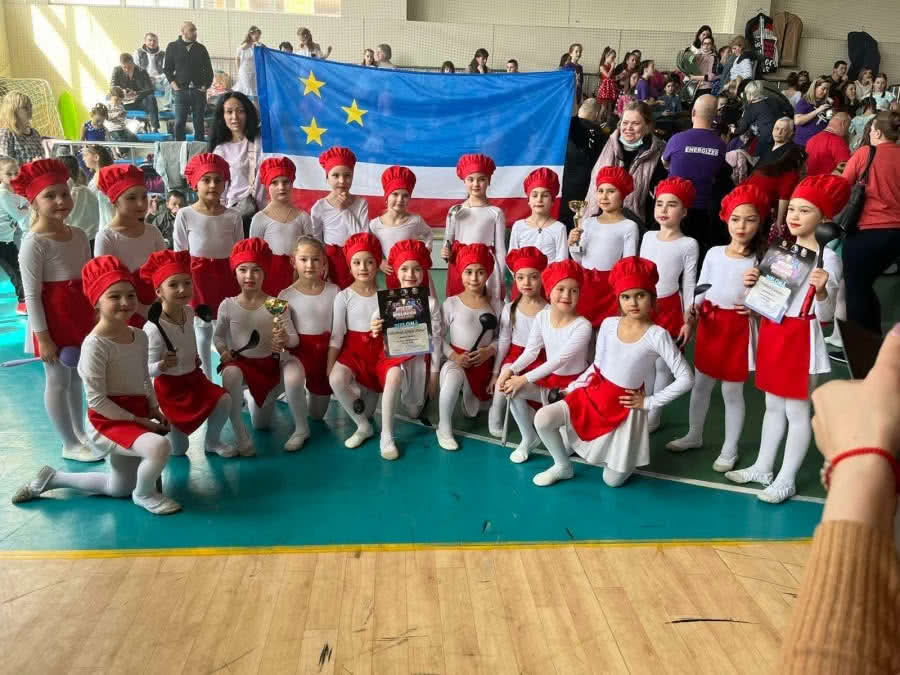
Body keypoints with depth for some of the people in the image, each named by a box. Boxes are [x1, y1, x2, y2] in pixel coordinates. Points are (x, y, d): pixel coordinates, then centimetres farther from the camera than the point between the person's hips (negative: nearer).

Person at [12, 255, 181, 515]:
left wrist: (154, 409, 3)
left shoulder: (140, 337, 2)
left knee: (119, 489, 21)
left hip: (137, 417, 8)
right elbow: (96, 400, -21)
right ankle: (145, 494, -1)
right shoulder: (95, 344, -21)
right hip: (109, 421, -8)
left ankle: (50, 479, 38)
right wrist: (137, 420, -19)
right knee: (160, 446, -34)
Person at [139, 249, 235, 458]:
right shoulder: (154, 328, -28)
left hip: (194, 377, 6)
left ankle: (212, 442, 10)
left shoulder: (189, 312, -7)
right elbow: (148, 370, -24)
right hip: (170, 386, -6)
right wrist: (163, 365, -43)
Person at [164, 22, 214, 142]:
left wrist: (205, 86, 1)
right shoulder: (173, 47, 7)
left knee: (199, 123, 4)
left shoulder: (201, 49, 11)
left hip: (198, 91, 1)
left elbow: (208, 69, 13)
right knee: (179, 123, -4)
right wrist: (173, 84, -4)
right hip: (181, 90, -1)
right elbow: (168, 68, 8)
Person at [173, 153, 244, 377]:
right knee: (201, 333, 8)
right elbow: (180, 255, 0)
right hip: (197, 276, -1)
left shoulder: (233, 216, -1)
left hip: (226, 276, 1)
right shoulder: (185, 215, -5)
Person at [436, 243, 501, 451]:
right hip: (456, 360, -3)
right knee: (454, 377, -39)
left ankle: (472, 396, 48)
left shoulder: (495, 304, -1)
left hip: (484, 362, 3)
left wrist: (490, 350, -15)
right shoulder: (451, 303, -7)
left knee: (471, 412, 7)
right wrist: (453, 356, -20)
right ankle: (444, 428, -20)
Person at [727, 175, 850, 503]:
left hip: (801, 337, -7)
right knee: (773, 405, 18)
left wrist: (821, 291, -35)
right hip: (771, 333, 7)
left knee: (797, 410, 4)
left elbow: (826, 315, -16)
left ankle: (786, 479, 15)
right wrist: (753, 284, -4)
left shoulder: (827, 258, -14)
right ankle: (762, 468, 29)